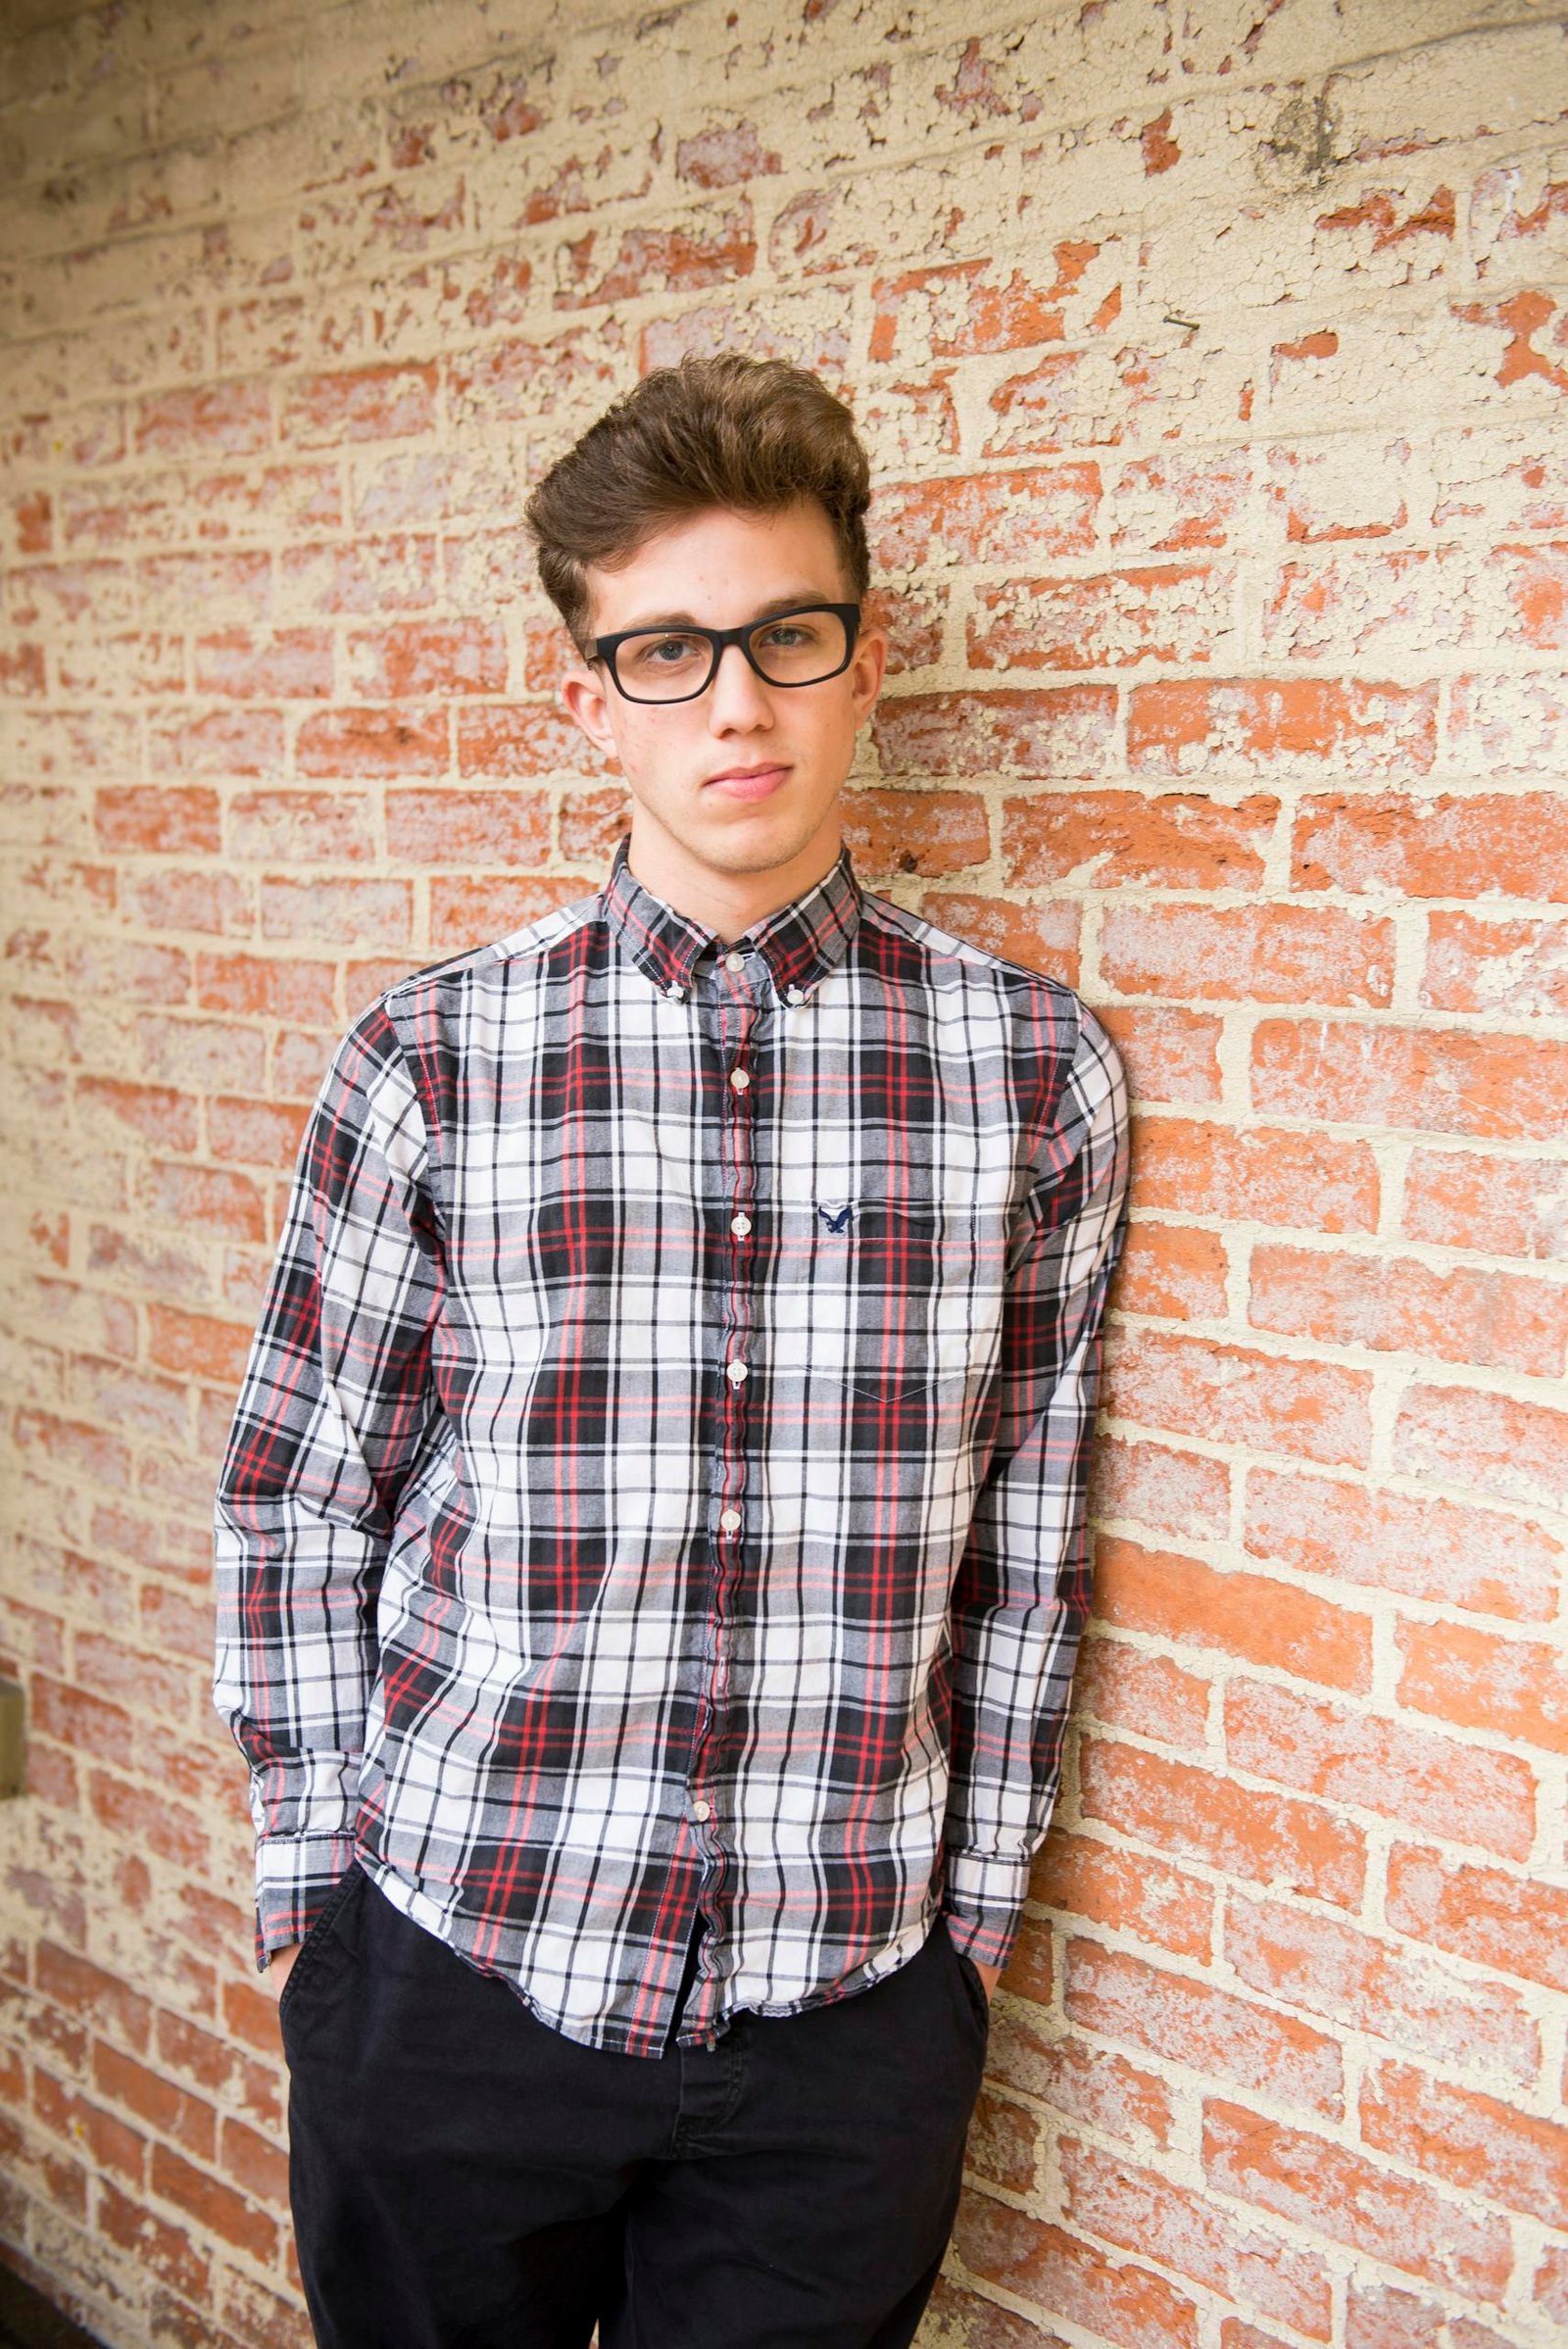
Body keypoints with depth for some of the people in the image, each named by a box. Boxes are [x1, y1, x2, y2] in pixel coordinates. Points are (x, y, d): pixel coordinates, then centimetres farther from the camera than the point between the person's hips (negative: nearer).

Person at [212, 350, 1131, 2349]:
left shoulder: (1031, 1067, -4)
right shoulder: (427, 1059, -6)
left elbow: (1027, 1536, 2)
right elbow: (298, 1502, 1)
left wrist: (978, 1905, 5)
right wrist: (312, 1886, 1)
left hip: (848, 2003, 1)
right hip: (449, 1968, 0)